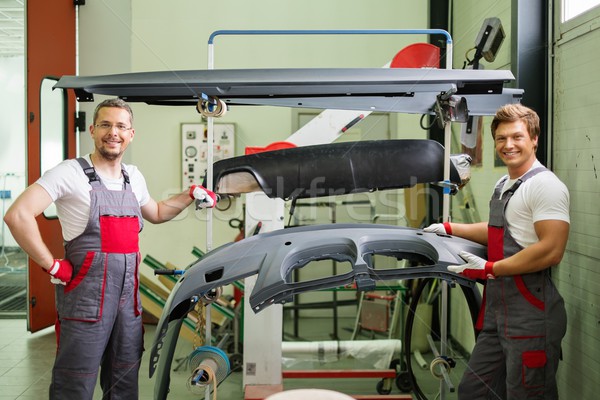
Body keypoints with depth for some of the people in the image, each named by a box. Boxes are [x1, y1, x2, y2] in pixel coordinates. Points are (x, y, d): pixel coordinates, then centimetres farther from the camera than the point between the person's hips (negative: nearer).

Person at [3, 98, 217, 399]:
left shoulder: (134, 177, 12)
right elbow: (18, 216, -19)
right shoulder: (71, 173, -9)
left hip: (129, 296, 6)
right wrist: (53, 267, -16)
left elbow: (156, 214, 31)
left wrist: (190, 196, 19)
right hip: (86, 296, -6)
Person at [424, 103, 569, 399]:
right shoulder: (503, 185, 18)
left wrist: (489, 269, -16)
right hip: (498, 311, 9)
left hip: (531, 316, -9)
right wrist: (449, 228, 30)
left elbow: (551, 250, -21)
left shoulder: (545, 185, -11)